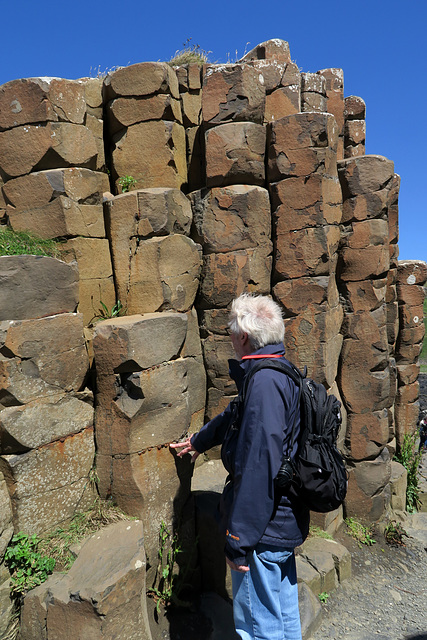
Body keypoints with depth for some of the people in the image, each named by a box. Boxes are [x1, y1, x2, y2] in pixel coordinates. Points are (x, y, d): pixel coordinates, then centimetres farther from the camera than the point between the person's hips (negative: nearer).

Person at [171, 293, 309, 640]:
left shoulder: (264, 383, -27)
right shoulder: (282, 374, 7)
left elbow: (257, 468, -30)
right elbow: (236, 415, 22)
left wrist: (239, 539, -22)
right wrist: (199, 440, 36)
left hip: (263, 530, -10)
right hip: (287, 523, 10)